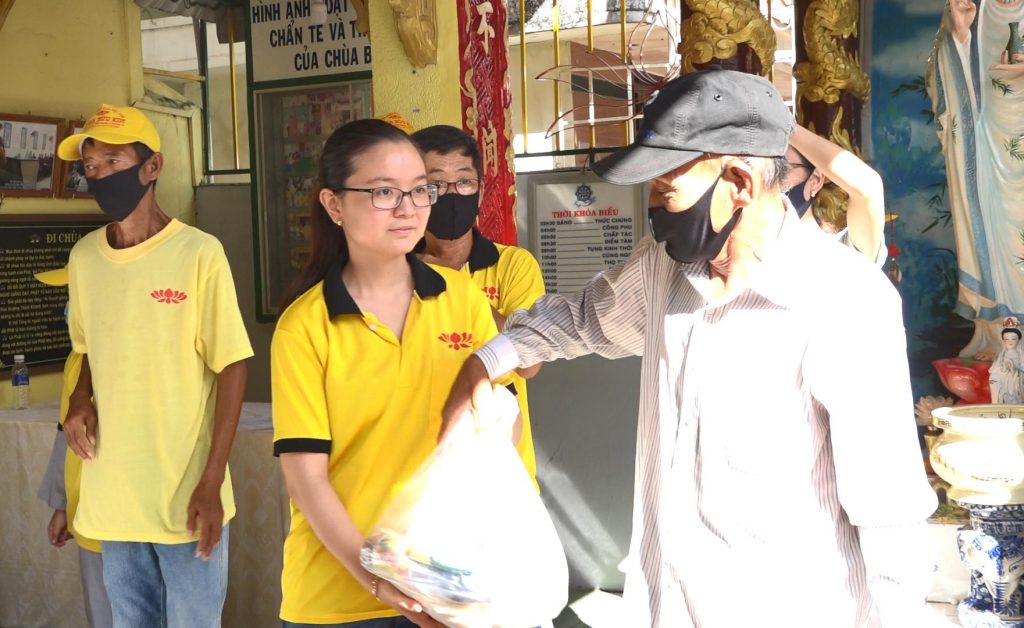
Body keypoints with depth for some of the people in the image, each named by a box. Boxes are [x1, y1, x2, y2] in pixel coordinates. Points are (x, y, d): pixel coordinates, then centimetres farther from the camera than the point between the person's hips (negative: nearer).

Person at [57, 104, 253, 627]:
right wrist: (79, 401, -1)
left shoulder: (199, 253, -12)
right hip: (112, 499, 5)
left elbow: (231, 368, -10)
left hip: (186, 497, -5)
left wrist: (211, 483, -14)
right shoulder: (83, 257, 5)